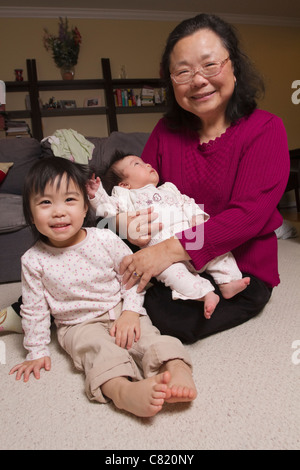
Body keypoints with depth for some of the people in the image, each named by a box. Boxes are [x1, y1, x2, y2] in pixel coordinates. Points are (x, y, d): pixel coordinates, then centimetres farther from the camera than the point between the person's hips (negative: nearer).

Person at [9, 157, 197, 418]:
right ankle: (122, 389, -54)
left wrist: (131, 311, -11)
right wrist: (37, 352, 4)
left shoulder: (106, 240, -11)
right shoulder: (34, 261, -10)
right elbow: (34, 310, 0)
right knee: (99, 348, -31)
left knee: (147, 335, -25)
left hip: (120, 310, 2)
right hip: (79, 325, -2)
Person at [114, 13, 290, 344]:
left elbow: (249, 212, -22)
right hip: (177, 266, 4)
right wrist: (130, 220, -19)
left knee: (167, 320, -24)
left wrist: (174, 248, -30)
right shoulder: (166, 130, 4)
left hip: (241, 270, -3)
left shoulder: (265, 129, -11)